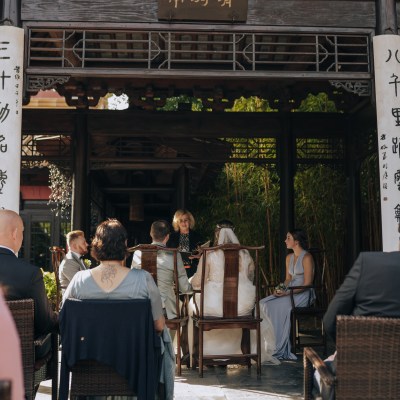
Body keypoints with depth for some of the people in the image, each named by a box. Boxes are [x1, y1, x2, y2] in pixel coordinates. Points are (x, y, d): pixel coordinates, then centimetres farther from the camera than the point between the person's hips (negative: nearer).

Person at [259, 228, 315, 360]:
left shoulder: (307, 257, -10)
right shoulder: (289, 257, 15)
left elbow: (307, 283, -15)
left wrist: (287, 293, -20)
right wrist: (281, 288, -3)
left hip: (303, 294, -8)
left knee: (278, 307, -27)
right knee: (263, 304, -13)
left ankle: (280, 349, -16)